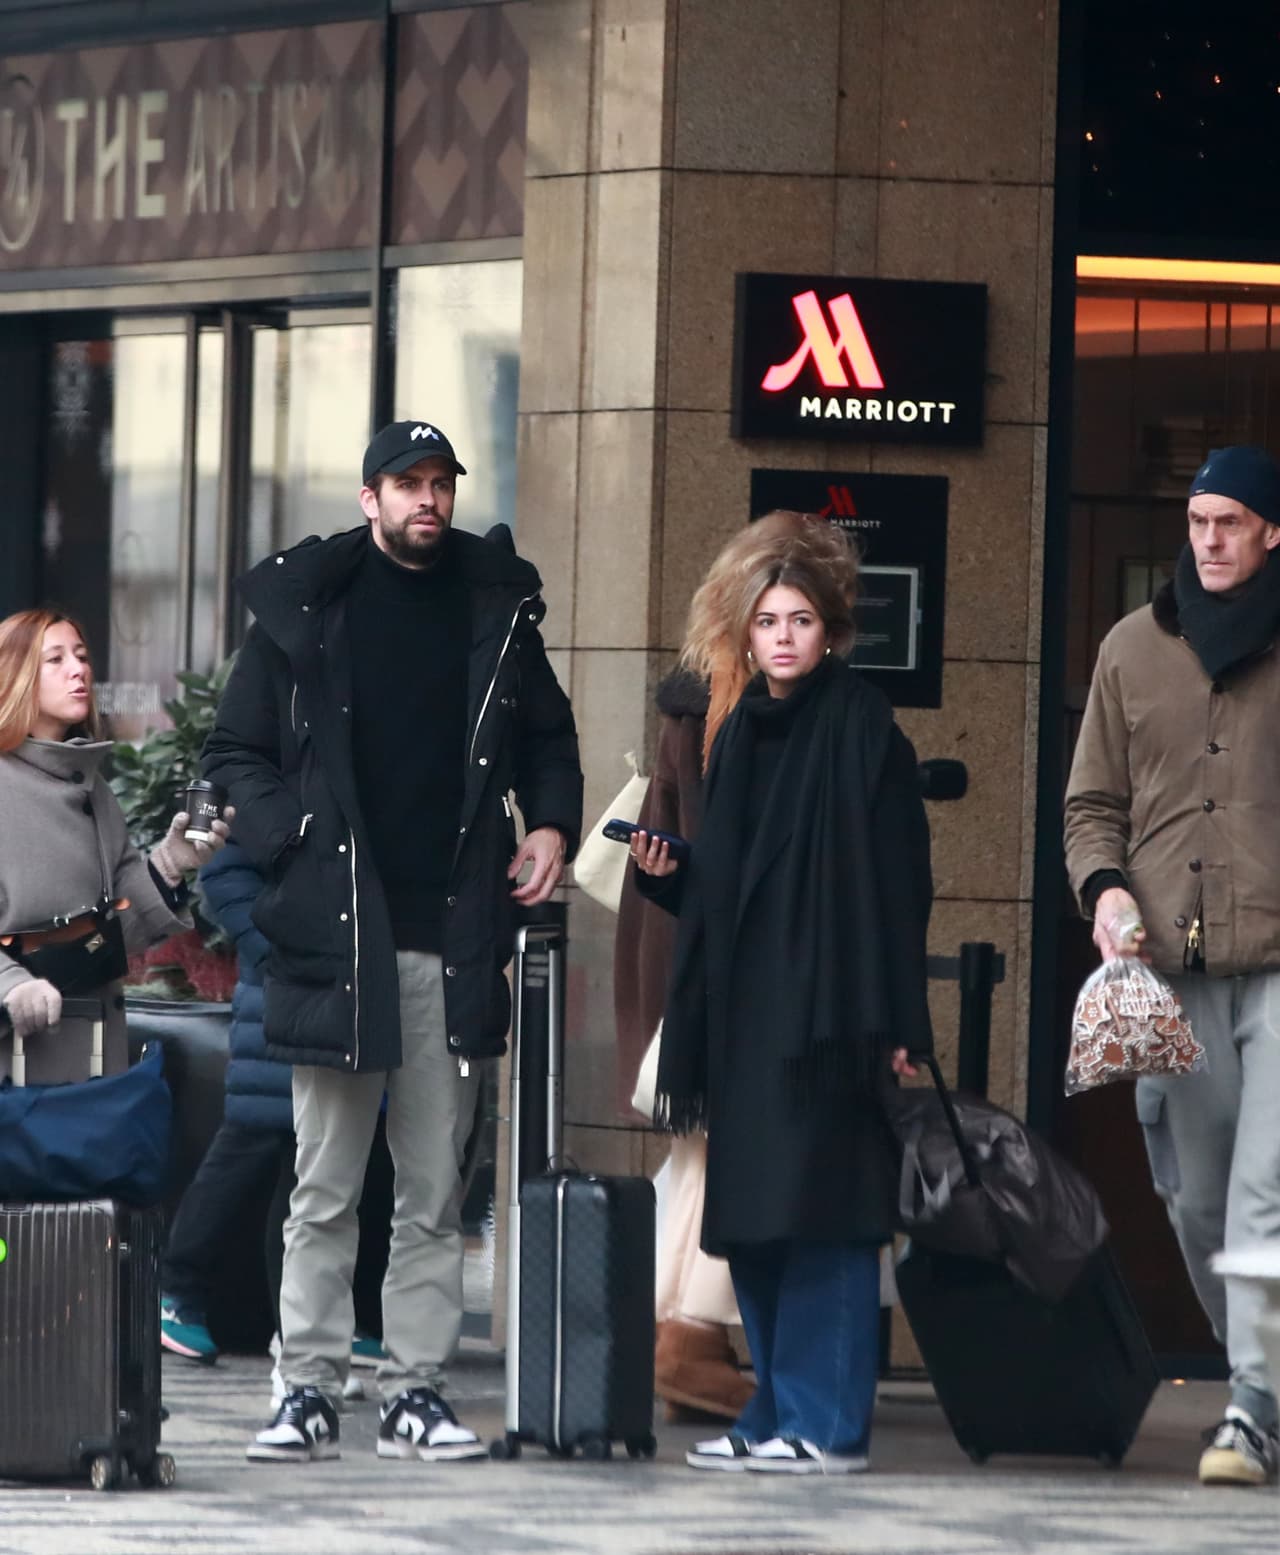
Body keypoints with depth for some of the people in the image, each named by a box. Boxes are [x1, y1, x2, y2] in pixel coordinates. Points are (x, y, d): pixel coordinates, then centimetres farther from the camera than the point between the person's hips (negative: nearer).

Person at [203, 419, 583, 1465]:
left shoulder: (496, 606, 10)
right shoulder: (304, 606, 4)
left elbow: (547, 735, 23)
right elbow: (237, 752, 8)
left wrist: (552, 822, 6)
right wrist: (289, 841, -7)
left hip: (456, 937, 2)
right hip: (339, 938, -2)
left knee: (436, 1192, 5)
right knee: (325, 1190, -1)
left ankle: (418, 1389, 9)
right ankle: (309, 1390, 4)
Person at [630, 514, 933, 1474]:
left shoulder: (860, 728, -6)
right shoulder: (743, 732, 15)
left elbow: (895, 879, -11)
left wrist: (892, 1022, -16)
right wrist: (668, 873, 1)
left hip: (826, 1010, -8)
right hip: (746, 1009, 8)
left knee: (819, 1212, -8)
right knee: (751, 1224, 8)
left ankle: (828, 1423, -6)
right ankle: (778, 1413, 15)